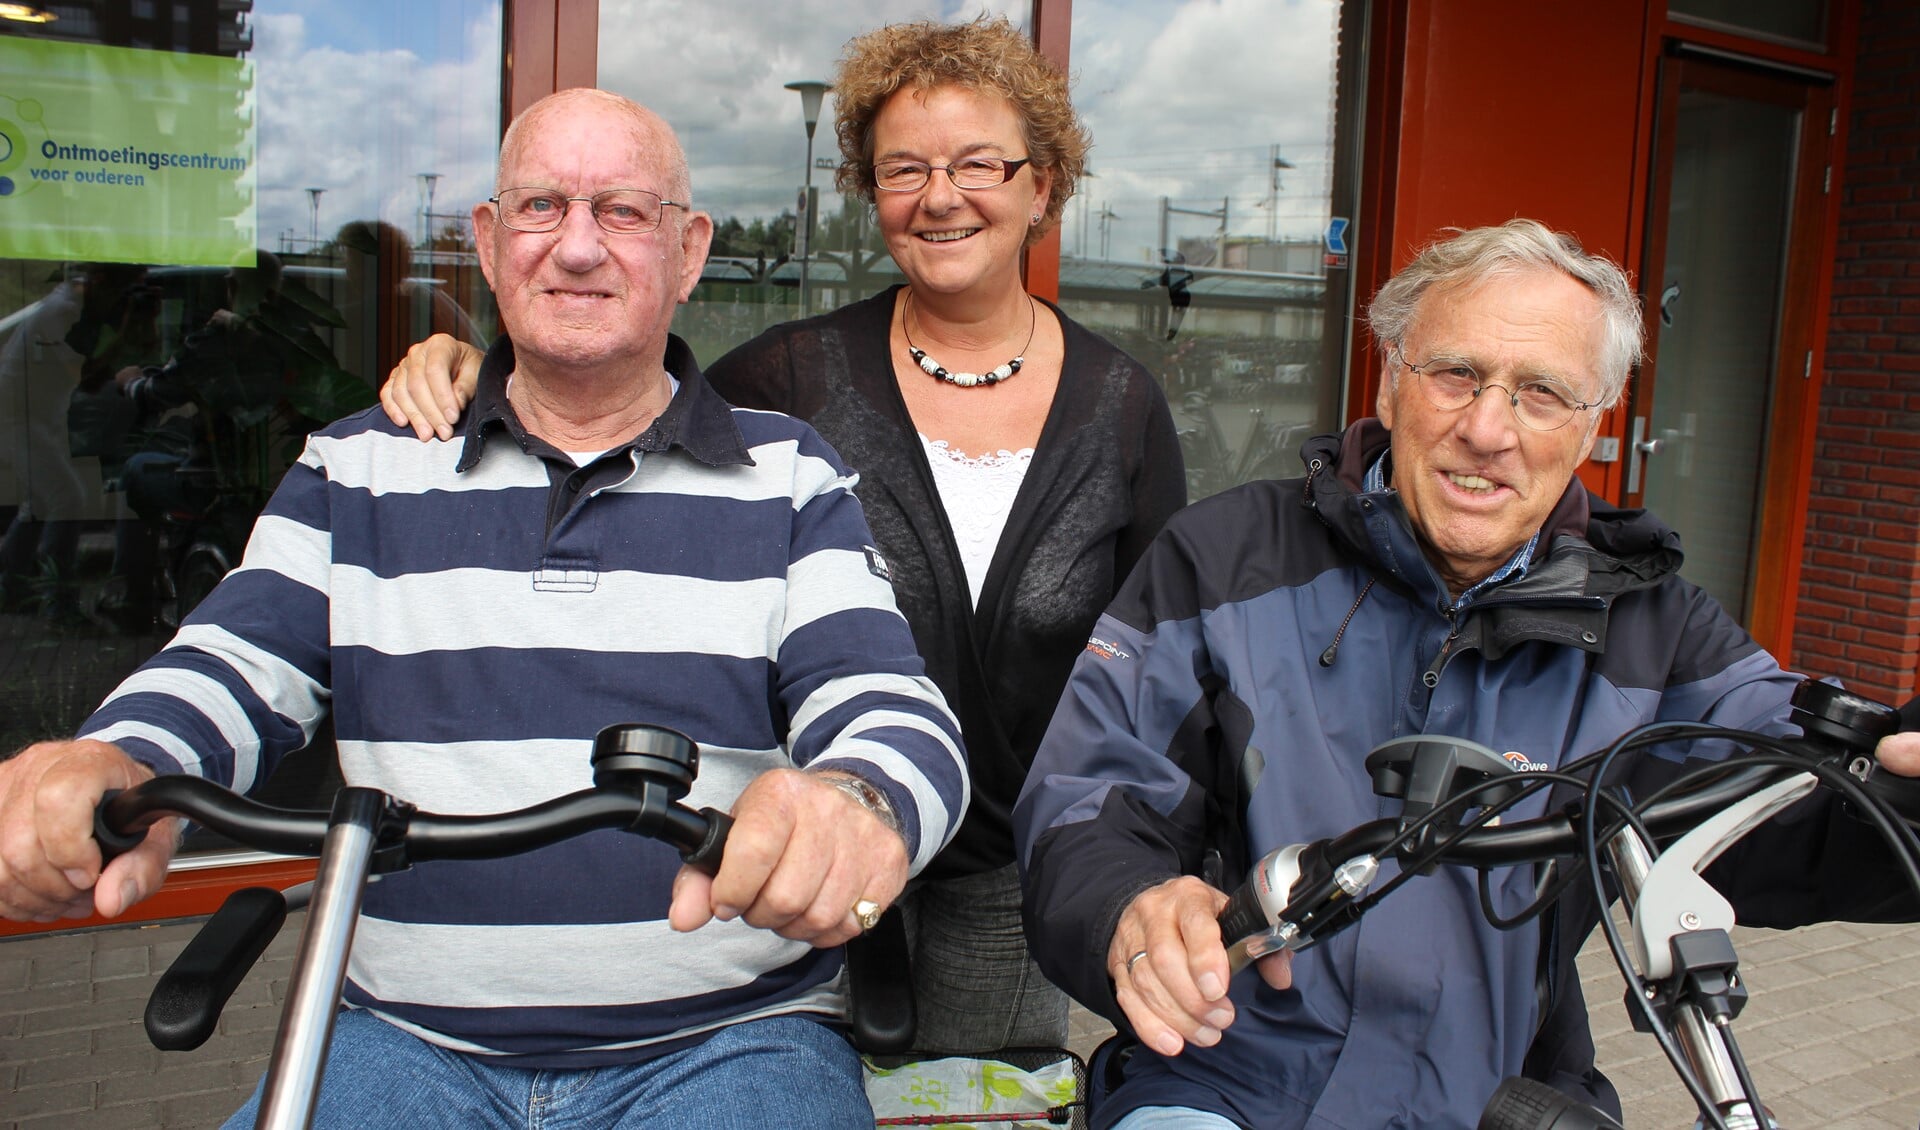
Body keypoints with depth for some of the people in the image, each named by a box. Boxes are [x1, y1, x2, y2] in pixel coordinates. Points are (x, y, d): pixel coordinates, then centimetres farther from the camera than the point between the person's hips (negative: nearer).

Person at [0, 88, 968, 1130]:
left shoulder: (787, 479, 4)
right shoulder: (357, 470, 10)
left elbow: (897, 715, -8)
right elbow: (229, 670, 1)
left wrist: (854, 802, -33)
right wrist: (115, 770, -24)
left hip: (730, 1040, -1)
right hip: (408, 1039, 2)